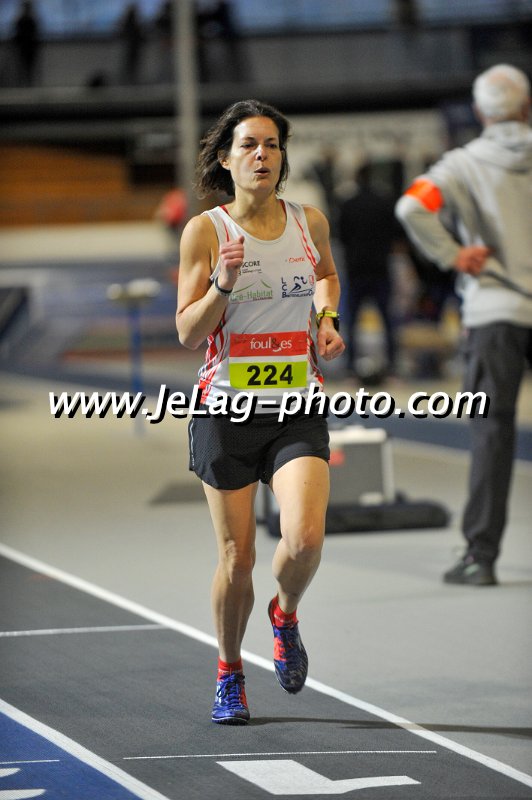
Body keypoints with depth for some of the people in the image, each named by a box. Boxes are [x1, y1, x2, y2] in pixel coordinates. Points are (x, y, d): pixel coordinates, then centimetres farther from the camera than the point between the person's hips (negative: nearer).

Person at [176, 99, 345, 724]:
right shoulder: (205, 231, -4)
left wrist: (327, 319, 8)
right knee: (236, 558, 2)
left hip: (298, 410, 1)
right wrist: (222, 285, -19)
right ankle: (229, 673, 26)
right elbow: (186, 332, -4)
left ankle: (285, 616, 17)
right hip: (226, 409, -1)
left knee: (304, 539, -18)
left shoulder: (309, 222, 3)